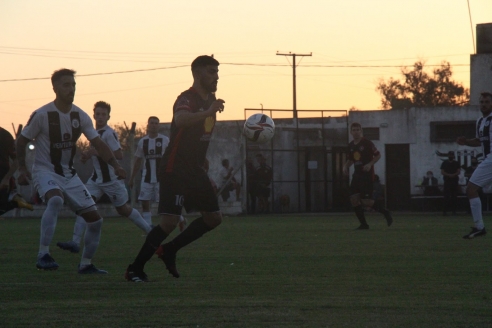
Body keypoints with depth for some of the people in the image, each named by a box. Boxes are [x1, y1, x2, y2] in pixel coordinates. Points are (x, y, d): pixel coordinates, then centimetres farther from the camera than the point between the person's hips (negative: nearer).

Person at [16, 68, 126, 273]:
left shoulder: (80, 116, 0)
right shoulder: (42, 115, -14)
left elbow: (98, 144, 2)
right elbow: (22, 141, -2)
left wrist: (115, 165, -11)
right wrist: (22, 168, -9)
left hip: (69, 175, 6)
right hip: (45, 171, -6)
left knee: (95, 220, 2)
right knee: (55, 200, -39)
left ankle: (86, 264, 19)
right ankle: (43, 255, -34)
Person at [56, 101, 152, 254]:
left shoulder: (109, 133, -16)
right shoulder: (96, 133, 12)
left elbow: (119, 155, -22)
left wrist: (96, 152, -26)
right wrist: (88, 155, 6)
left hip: (112, 179, -7)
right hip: (97, 178, 7)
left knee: (124, 209, 7)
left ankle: (149, 230, 29)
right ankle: (75, 242, -18)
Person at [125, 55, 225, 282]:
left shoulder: (210, 99, 12)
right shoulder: (187, 99, -17)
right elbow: (180, 120, -42)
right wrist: (207, 112, -55)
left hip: (195, 170, 9)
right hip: (175, 170, -9)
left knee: (214, 218, 8)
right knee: (170, 221, -17)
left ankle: (169, 250, 19)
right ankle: (135, 269, -7)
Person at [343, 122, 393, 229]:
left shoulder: (367, 143, -8)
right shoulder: (351, 145, 11)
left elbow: (378, 155, -6)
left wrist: (370, 164, -20)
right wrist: (345, 166, 4)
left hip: (367, 175, -7)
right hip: (357, 175, 7)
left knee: (366, 201, -13)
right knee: (354, 199, -4)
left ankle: (385, 212, 8)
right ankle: (363, 224, 4)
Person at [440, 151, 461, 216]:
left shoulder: (456, 163, 11)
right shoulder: (445, 163, 8)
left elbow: (458, 171, 2)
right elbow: (442, 172, 1)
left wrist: (453, 175, -17)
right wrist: (449, 175, -15)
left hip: (455, 181, 2)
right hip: (447, 181, -2)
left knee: (454, 196, -1)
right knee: (446, 196, -9)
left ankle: (454, 210, 2)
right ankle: (444, 210, -11)